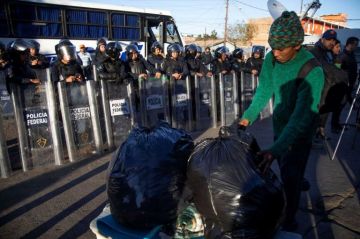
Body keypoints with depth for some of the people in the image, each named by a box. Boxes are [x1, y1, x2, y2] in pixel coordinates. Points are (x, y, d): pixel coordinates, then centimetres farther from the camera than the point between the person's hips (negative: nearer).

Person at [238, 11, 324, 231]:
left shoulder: (312, 72, -31)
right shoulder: (272, 58, -12)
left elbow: (302, 115, -39)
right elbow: (264, 90, -3)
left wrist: (276, 149, -49)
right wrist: (248, 116, -17)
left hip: (300, 132, -5)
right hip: (279, 125, 6)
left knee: (290, 178, 1)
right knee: (285, 169, 24)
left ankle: (289, 222, 23)